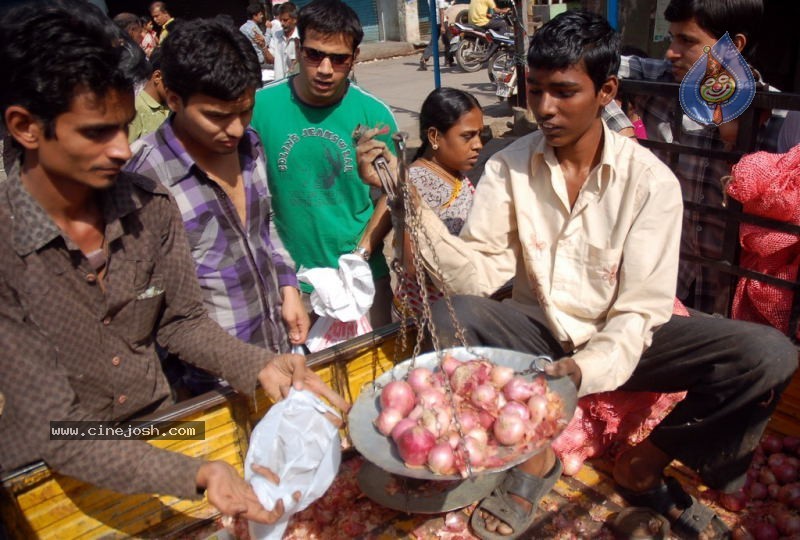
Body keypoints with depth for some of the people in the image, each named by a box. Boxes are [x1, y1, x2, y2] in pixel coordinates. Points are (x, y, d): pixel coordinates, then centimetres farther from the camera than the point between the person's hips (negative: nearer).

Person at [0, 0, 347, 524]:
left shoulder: (151, 204, -10)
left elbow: (181, 321, 1)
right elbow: (56, 433, -20)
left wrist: (261, 365, -17)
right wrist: (195, 475, -32)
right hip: (54, 474, -2)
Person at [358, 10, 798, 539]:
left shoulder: (650, 179, -13)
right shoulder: (508, 168, -9)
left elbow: (640, 309, -16)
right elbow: (477, 276, -17)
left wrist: (587, 369, -36)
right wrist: (410, 205, -31)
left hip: (620, 338, 0)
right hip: (538, 331, 1)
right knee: (448, 319, -29)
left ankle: (645, 464, 2)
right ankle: (532, 450, -5)